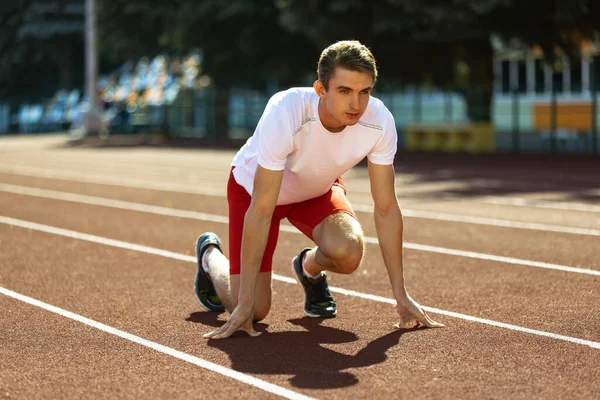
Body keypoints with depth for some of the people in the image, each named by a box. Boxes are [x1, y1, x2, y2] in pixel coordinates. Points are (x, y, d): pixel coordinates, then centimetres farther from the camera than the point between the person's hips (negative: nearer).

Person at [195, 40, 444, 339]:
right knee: (254, 311, -10)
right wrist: (244, 305, -35)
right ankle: (210, 254, 25)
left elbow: (386, 207, -18)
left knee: (348, 253, -29)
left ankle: (309, 267, 11)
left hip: (319, 189, 3)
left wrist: (400, 295, -17)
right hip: (254, 187, -3)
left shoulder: (379, 122, -29)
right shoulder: (284, 115, -40)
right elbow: (260, 211, -36)